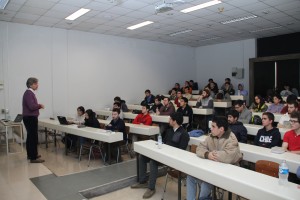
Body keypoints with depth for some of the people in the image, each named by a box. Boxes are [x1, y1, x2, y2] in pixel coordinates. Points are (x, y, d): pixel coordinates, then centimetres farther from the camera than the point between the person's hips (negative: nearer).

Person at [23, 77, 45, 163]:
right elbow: (32, 106, -26)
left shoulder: (30, 93, 14)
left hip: (30, 118, 11)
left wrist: (38, 106, 5)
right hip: (30, 118, -11)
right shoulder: (29, 93, -18)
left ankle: (30, 154, 28)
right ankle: (33, 158, -4)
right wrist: (40, 105, -10)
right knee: (33, 137, -8)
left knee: (30, 137, 17)